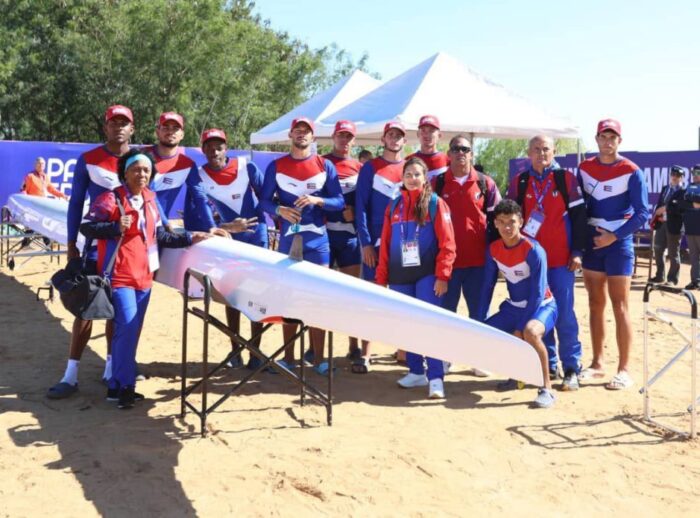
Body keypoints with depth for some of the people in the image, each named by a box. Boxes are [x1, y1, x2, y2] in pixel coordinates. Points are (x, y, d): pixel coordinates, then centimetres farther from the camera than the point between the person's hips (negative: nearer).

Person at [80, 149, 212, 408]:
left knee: (132, 330, 10)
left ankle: (117, 385, 20)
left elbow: (160, 236, 17)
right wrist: (116, 227, -24)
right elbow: (86, 226, -11)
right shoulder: (111, 198, -9)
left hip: (143, 275, 7)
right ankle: (124, 385, -4)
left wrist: (189, 238, 11)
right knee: (127, 327, -15)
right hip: (120, 275, -7)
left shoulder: (150, 201, 11)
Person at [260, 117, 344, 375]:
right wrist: (280, 210, -17)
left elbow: (339, 202, 1)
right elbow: (264, 201, 4)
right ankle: (288, 356, 13)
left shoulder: (325, 166, 4)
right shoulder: (276, 166, 6)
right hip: (288, 239, 1)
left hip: (317, 240, -1)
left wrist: (317, 200, -17)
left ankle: (318, 358, 6)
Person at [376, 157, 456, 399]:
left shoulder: (436, 204, 0)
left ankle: (435, 378, -7)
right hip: (400, 277, 4)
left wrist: (442, 275, -13)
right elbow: (385, 245, 11)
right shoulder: (394, 206, 11)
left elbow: (447, 243, -6)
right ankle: (416, 372, 21)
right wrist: (381, 278, 9)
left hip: (427, 275, -4)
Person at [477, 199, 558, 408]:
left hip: (541, 305, -6)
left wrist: (518, 329, -24)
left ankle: (547, 389, -23)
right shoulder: (493, 249, -5)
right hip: (513, 306, 6)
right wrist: (480, 321, -2)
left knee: (530, 332, -39)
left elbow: (538, 293, -22)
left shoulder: (534, 251, -22)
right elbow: (488, 286, 4)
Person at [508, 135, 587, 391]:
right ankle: (548, 366, 16)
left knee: (564, 314, -3)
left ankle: (571, 368, 4)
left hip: (562, 260, -3)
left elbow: (579, 215, 1)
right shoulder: (519, 183, 8)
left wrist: (577, 251, -4)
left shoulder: (566, 179, 1)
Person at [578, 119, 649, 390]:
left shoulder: (631, 172, -7)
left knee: (620, 306, -4)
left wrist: (614, 236, -15)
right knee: (595, 304, 9)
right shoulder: (584, 168, 6)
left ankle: (624, 370, 1)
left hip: (619, 243, -5)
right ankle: (597, 363, 18)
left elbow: (642, 214, -9)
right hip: (591, 242, 5)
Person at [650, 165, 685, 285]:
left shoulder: (684, 192, -6)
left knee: (673, 254, 0)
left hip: (674, 225, -7)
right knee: (658, 250, 12)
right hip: (661, 223, 7)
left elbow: (681, 208, -18)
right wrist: (657, 216, 1)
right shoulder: (665, 189, 17)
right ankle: (660, 276, 24)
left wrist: (666, 208, -18)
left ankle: (672, 279, 8)